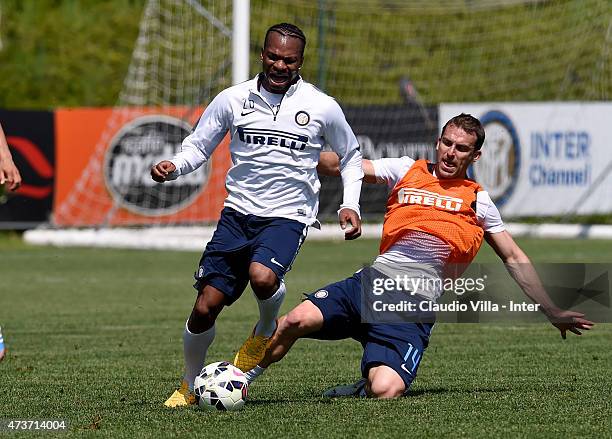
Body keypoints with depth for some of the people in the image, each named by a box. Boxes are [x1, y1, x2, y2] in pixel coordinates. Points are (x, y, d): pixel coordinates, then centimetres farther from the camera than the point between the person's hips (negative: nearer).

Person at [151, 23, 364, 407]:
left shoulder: (322, 107, 0)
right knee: (206, 307, -4)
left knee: (262, 276, -33)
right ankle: (191, 386, 21)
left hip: (288, 216, -2)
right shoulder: (233, 100, 2)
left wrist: (350, 205, 2)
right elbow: (198, 146, 11)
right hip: (238, 212, 2)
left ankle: (267, 329, 3)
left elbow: (351, 156, 15)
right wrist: (173, 167, -11)